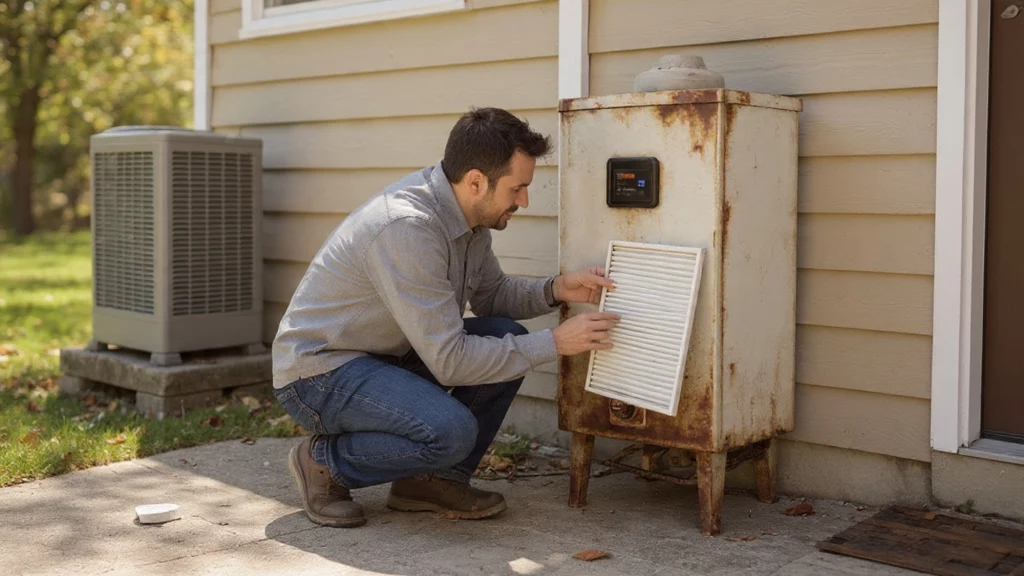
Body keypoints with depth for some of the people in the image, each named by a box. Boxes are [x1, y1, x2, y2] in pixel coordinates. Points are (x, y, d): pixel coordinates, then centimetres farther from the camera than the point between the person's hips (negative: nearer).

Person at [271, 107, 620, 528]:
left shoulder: (467, 211, -2)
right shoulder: (407, 227, -30)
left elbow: (491, 294, 14)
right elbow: (449, 362, -28)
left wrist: (557, 290, -6)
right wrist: (554, 343, -22)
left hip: (386, 355, 9)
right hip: (319, 370, -9)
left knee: (507, 338, -5)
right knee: (450, 430, -30)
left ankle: (434, 479, 4)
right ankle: (324, 464, -4)